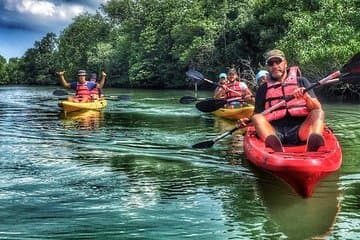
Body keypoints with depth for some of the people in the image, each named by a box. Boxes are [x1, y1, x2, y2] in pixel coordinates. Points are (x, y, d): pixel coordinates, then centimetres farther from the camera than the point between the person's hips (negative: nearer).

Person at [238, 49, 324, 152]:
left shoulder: (301, 82, 18)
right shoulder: (263, 89, 20)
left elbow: (318, 109, 8)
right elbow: (258, 116, 16)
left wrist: (306, 97, -12)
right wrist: (246, 121, -5)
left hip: (299, 130, 0)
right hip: (274, 131, 0)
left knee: (318, 113, -23)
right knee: (256, 118, -24)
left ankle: (313, 143, -55)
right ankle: (273, 144, -56)